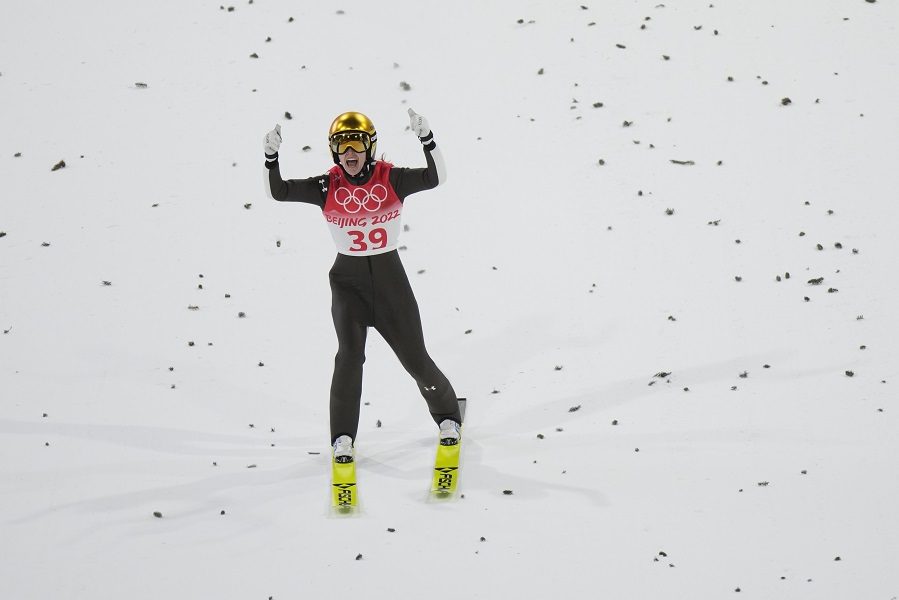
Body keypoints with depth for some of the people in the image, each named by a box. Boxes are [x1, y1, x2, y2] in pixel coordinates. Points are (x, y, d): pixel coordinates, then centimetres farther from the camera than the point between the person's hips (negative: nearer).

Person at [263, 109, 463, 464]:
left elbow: (436, 178, -21)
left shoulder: (391, 179, -8)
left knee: (416, 358, 5)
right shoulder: (327, 187, -5)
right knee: (349, 355, -15)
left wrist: (426, 139, -34)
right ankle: (343, 438, -5)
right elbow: (278, 192, -11)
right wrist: (271, 157, -27)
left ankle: (447, 418, 28)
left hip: (390, 276, 0)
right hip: (348, 279, 0)